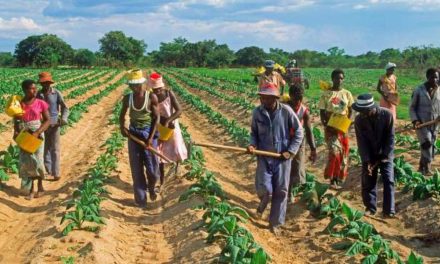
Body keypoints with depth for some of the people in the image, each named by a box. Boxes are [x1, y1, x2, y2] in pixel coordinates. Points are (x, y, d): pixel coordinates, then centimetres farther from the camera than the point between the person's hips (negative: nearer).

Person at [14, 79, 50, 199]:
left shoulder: (41, 103, -7)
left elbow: (47, 120, -5)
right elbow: (16, 121, 6)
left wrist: (37, 132, -17)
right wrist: (16, 132, -13)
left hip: (37, 136, -2)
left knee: (36, 162, 0)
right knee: (26, 162, 3)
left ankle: (40, 186, 21)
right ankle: (31, 190, 13)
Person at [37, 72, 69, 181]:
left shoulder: (56, 93, -7)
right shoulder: (38, 94, 2)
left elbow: (65, 108, -8)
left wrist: (63, 118, -26)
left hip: (54, 124, -4)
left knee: (55, 150, -1)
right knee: (44, 149, 12)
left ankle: (56, 173, 2)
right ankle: (48, 171, 23)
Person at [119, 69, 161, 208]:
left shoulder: (152, 97, -14)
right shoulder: (127, 98, -6)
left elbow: (156, 118, -11)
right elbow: (122, 115, 9)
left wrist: (151, 137, -17)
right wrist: (122, 126, -9)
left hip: (149, 133, -2)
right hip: (134, 134, 2)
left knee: (152, 167, 3)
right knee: (136, 168, 5)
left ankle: (151, 188, 36)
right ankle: (140, 199, 18)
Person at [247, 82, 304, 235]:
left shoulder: (286, 111, -11)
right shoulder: (257, 112, -5)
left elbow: (298, 132, -1)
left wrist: (291, 151, -8)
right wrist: (253, 145, -11)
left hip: (282, 157, -1)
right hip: (264, 156, 1)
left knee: (281, 191, 5)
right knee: (264, 189, -11)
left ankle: (275, 223, 22)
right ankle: (263, 204, 26)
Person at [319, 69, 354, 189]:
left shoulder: (347, 94, 5)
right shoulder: (326, 94, -2)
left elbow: (350, 110, 9)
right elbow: (322, 112, -1)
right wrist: (325, 125, -14)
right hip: (331, 127, -3)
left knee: (343, 153, 5)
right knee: (334, 151, -17)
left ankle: (339, 179, 17)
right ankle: (332, 178, -7)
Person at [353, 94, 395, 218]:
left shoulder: (387, 115, -21)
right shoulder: (359, 119, -17)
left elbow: (390, 137, -14)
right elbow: (361, 141, -14)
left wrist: (386, 156, -17)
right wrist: (367, 161, -19)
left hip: (385, 154, -1)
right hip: (369, 155, 2)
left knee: (388, 181, -5)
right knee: (368, 182, 3)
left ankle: (389, 210, 0)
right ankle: (370, 208, 16)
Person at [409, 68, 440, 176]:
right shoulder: (419, 90, -6)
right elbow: (412, 107, -1)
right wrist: (415, 120, -15)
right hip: (421, 123, -4)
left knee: (431, 146, 9)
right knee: (426, 142, -21)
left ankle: (421, 167, 25)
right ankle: (427, 167, -17)